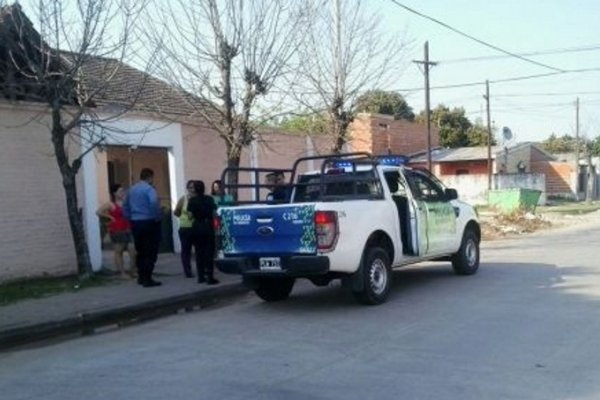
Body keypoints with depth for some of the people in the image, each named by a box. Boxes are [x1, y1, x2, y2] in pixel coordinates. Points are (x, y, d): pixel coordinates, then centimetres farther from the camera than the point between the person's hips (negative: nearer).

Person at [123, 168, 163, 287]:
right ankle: (147, 279, -4)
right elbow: (154, 203, -29)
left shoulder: (132, 189, 12)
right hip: (148, 222, -7)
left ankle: (141, 277, 25)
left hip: (135, 223, 7)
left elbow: (125, 205, 19)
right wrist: (158, 217, -18)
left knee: (140, 251, 17)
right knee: (150, 252, -3)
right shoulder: (149, 189, -12)